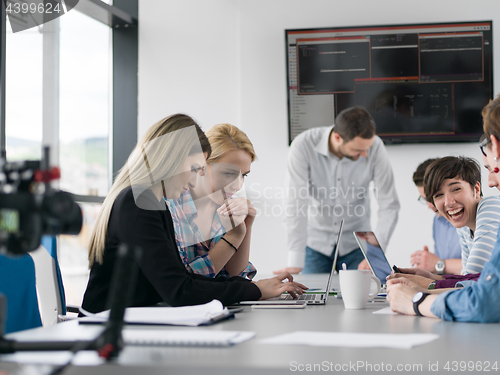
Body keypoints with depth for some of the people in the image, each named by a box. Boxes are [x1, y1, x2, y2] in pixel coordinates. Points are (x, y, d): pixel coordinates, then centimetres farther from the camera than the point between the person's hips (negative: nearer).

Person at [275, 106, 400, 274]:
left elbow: (389, 205, -16)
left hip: (355, 243, 1)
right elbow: (296, 204, -25)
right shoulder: (303, 146, -24)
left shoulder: (375, 147, -19)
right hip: (316, 241, -1)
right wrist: (295, 263, -29)